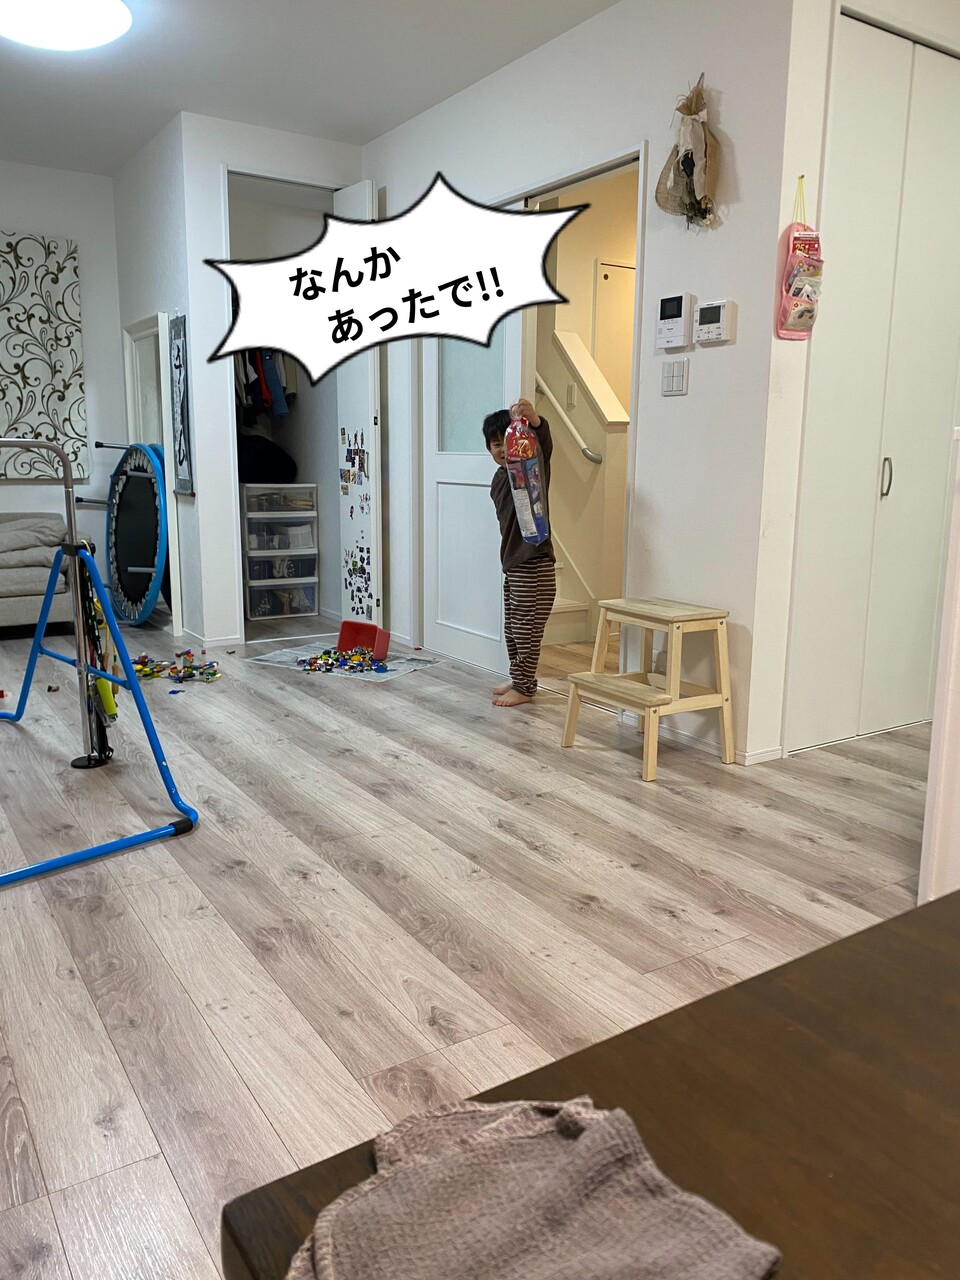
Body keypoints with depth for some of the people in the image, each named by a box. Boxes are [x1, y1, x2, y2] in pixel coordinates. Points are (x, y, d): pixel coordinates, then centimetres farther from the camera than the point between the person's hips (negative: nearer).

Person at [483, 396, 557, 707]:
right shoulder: (498, 479, 13)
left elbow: (544, 447, -34)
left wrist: (536, 422, -54)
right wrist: (508, 557, 16)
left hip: (534, 564, -9)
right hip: (512, 562, 9)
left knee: (527, 631, 0)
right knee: (513, 631, 17)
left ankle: (524, 688, 12)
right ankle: (519, 680, 31)